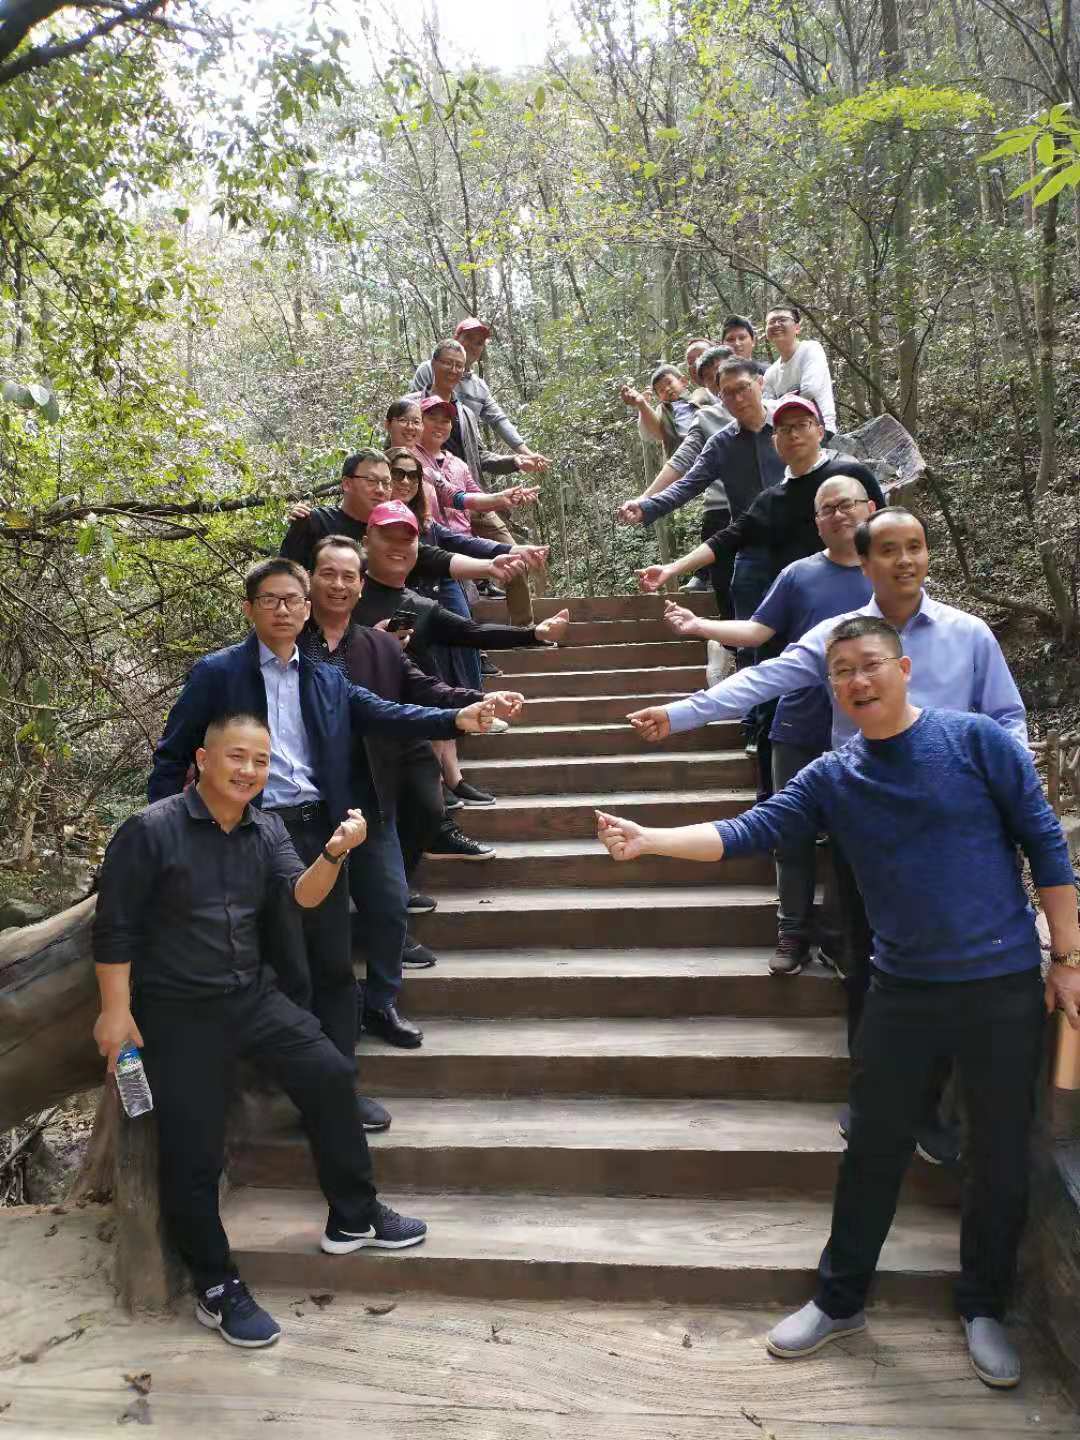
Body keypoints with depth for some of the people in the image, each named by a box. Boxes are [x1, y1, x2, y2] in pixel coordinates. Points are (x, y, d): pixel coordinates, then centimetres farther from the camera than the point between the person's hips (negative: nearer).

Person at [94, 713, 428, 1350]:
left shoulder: (266, 829, 3)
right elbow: (115, 926, -11)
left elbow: (302, 895, -10)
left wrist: (334, 853, -29)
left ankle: (353, 1217, 17)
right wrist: (116, 1011, -14)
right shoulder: (151, 830, -14)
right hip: (176, 1011, -5)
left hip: (253, 994, 5)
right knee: (193, 1153, -2)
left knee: (331, 1076, -2)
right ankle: (217, 1289, 17)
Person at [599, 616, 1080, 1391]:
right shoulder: (831, 778, -1)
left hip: (1003, 985, -2)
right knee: (875, 1151, 12)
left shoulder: (976, 739, -9)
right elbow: (746, 833, -8)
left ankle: (984, 1308, 34)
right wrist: (648, 840, -22)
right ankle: (840, 1299, 30)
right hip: (902, 990, 2)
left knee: (1002, 1158, 12)